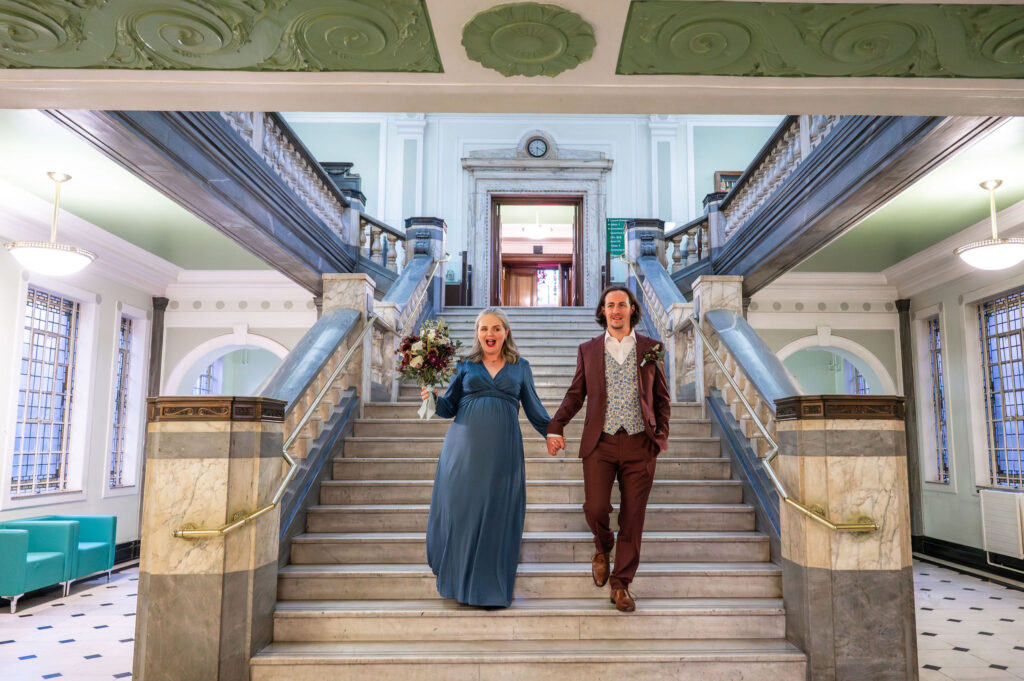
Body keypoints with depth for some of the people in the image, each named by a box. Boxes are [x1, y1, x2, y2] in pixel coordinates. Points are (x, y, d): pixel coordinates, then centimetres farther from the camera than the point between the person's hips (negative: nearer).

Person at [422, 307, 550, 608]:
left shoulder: (520, 367, 11)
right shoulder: (465, 365, 9)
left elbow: (533, 407, 15)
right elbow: (450, 406, 8)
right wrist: (434, 399, -12)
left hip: (502, 451, 0)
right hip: (464, 448, 0)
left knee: (497, 514, 2)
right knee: (460, 510, 3)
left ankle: (492, 586, 15)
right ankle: (457, 578, 22)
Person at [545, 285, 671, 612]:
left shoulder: (651, 348, 7)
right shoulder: (588, 350, 8)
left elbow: (662, 398, 10)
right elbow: (575, 394, 9)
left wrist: (661, 436, 0)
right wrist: (555, 426, -4)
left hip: (639, 444, 0)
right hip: (600, 443, 0)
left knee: (632, 518, 3)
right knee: (595, 507, -8)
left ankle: (621, 584, 19)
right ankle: (603, 548, 28)